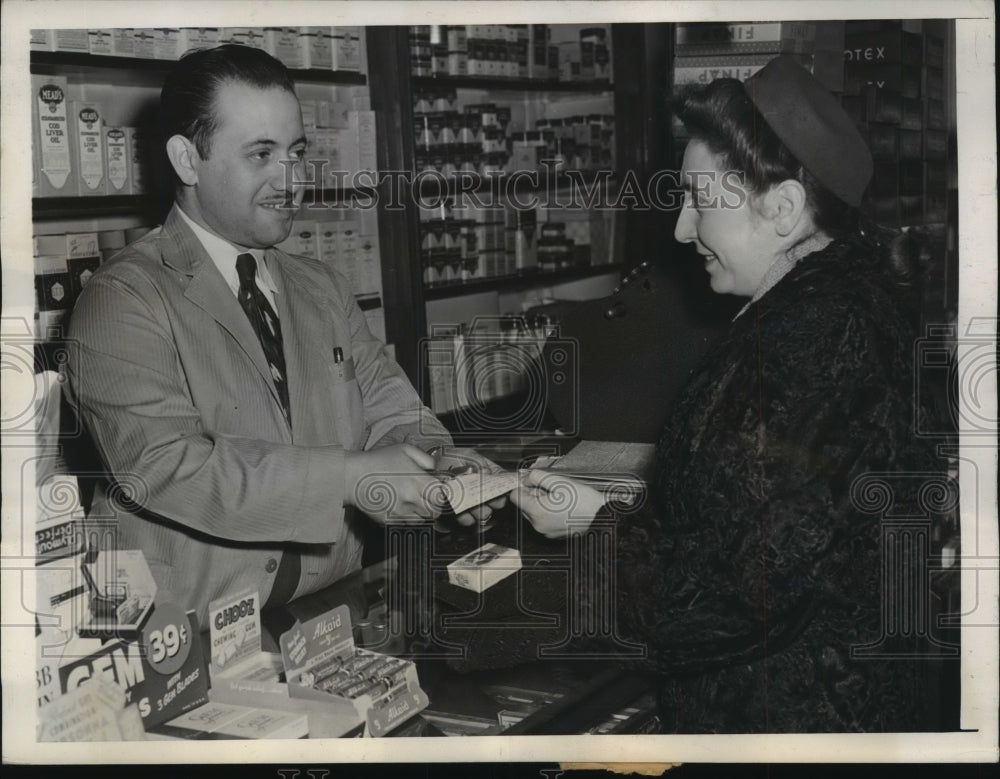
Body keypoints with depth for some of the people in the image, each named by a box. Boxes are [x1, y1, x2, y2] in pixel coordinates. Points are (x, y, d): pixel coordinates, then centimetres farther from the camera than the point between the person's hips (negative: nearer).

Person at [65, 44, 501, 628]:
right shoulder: (123, 300, -7)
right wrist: (349, 478, -22)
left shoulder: (325, 290, 16)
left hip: (331, 614, 6)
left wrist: (440, 463, -11)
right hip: (185, 634, -6)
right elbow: (161, 466, -19)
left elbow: (391, 413, 13)